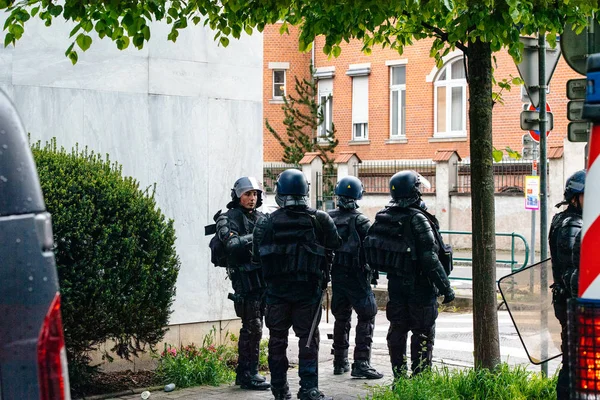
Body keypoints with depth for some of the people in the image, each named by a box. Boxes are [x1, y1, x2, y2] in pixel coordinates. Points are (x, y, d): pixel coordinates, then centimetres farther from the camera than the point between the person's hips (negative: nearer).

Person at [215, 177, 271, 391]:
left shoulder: (261, 218, 16)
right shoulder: (228, 218, -5)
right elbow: (232, 244, -21)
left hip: (264, 277, 7)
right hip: (246, 279, -7)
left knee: (252, 327, 12)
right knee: (252, 327, -9)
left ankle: (244, 373, 20)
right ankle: (249, 374, -2)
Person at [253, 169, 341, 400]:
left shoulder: (267, 223, -4)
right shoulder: (319, 220, -7)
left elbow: (257, 257, 1)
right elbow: (334, 245, 1)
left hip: (277, 290, 1)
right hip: (308, 289, -1)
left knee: (277, 338, 12)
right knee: (308, 338, 4)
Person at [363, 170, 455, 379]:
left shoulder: (383, 216, 3)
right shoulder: (417, 219, -18)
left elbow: (369, 246, 11)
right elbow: (429, 259, -19)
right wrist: (445, 287, -13)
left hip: (395, 283, 6)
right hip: (419, 284, -6)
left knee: (397, 330, 12)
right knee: (423, 333, 2)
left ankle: (399, 378, 17)